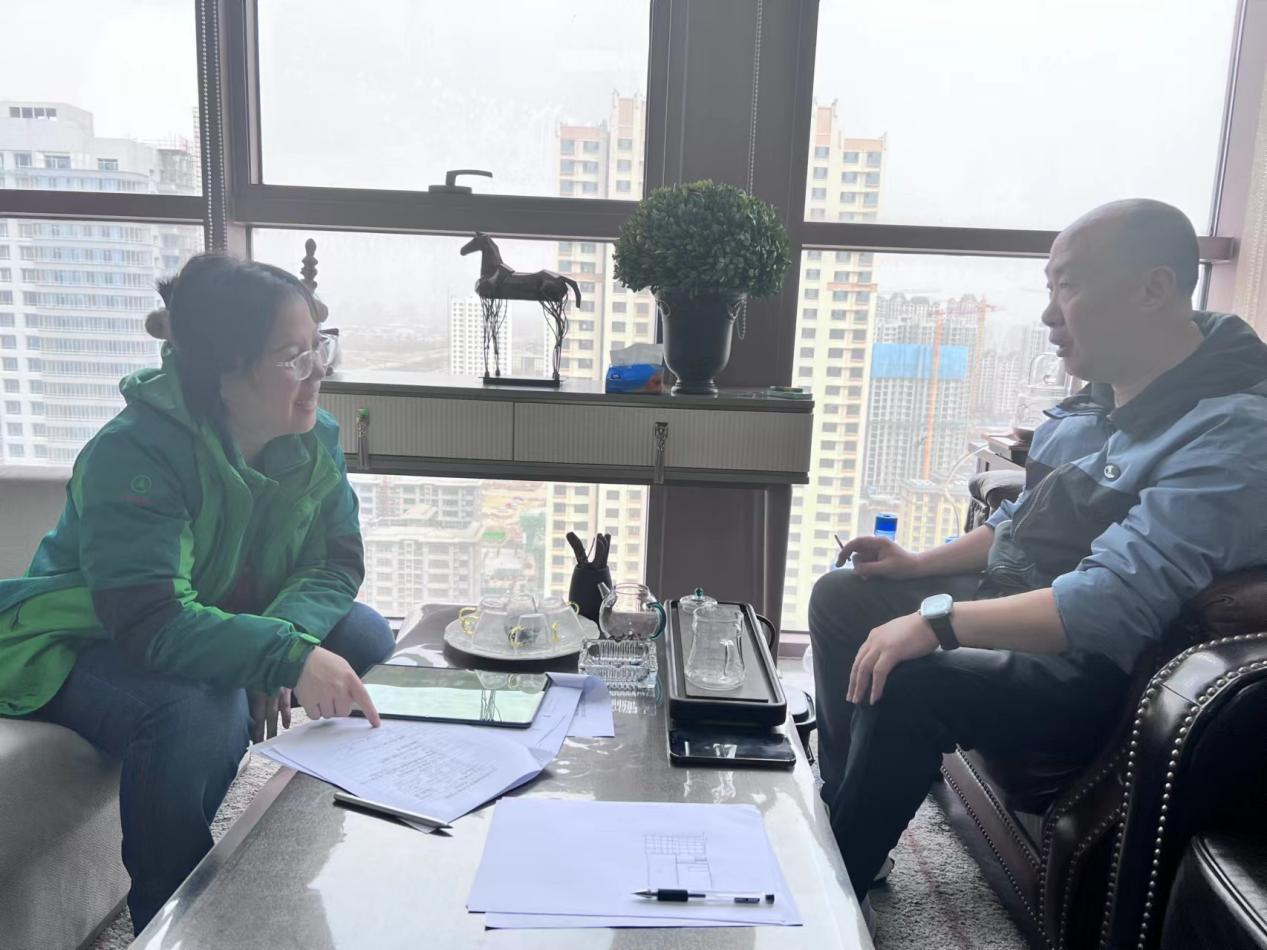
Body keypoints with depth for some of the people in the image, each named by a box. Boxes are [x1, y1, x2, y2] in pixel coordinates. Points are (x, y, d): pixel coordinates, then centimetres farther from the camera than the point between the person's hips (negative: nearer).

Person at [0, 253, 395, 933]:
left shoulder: (313, 439, -10)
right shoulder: (133, 455, -29)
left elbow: (335, 564, -11)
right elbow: (149, 623, -38)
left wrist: (283, 637, -30)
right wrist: (286, 656, -48)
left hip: (215, 630, 7)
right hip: (79, 646, -6)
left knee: (364, 634, -13)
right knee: (198, 712, -37)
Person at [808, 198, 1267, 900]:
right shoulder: (1101, 399, 6)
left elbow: (1118, 604, -33)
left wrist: (938, 621, -33)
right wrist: (922, 564, 6)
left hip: (1094, 669, -9)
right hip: (1015, 600, 10)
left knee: (904, 685, -30)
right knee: (841, 598, 9)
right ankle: (838, 810, 19)